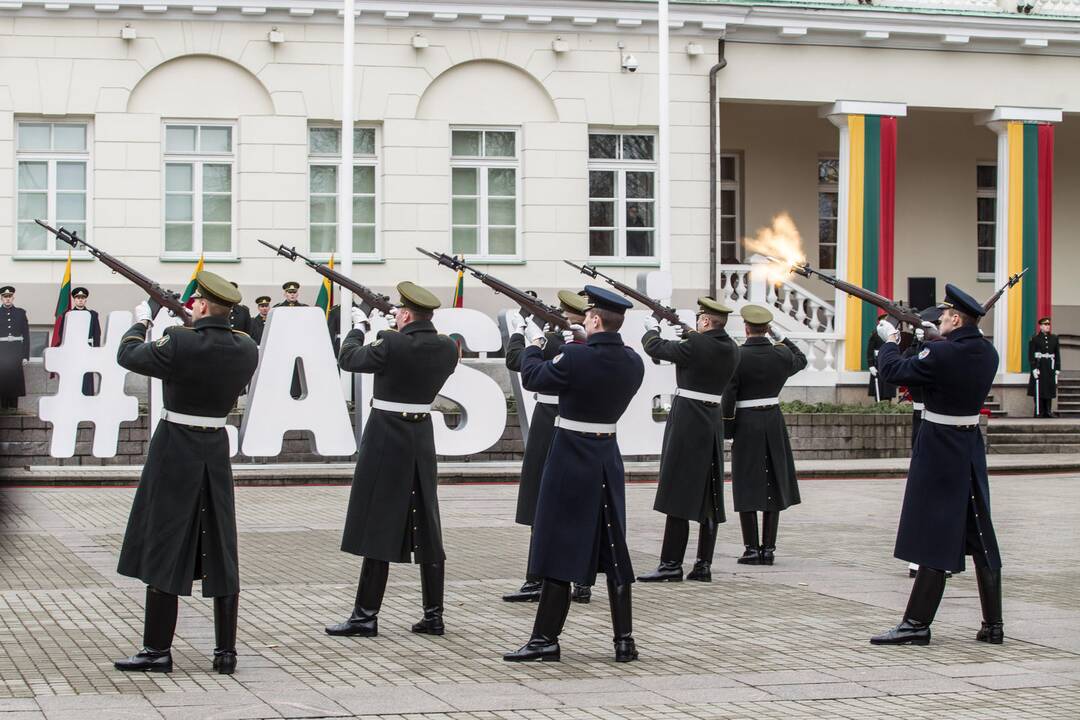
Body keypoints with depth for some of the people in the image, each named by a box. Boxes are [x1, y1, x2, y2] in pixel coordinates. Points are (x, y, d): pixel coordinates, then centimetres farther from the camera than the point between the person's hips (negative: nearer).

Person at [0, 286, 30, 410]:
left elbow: (26, 335, 7)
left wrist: (26, 356, 2)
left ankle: (14, 408, 2)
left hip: (16, 353, 1)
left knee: (15, 382, -1)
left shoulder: (20, 313, 8)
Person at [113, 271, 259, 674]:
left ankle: (158, 651, 5)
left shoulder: (180, 343, -17)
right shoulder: (246, 350, -3)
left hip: (175, 451, -5)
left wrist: (141, 322, 14)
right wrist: (201, 327, 19)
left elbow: (128, 355, -3)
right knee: (219, 551, 9)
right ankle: (226, 652, 11)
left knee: (163, 549, 2)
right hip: (216, 449, 5)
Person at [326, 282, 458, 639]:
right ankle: (434, 614, 12)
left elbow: (348, 359, -4)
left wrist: (358, 325, 13)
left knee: (379, 525, -2)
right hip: (422, 437, 6)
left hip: (387, 439, -6)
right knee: (426, 528, 10)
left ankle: (366, 615, 1)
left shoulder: (391, 344, -18)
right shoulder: (446, 347, -1)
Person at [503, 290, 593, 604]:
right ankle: (582, 583, 11)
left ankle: (537, 582, 1)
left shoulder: (555, 342, -15)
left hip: (552, 431, -5)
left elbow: (515, 361, -6)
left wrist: (517, 331, 10)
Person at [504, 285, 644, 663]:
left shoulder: (576, 358, -19)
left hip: (571, 458, -6)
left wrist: (534, 344, 12)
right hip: (608, 458, 6)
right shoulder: (633, 362, -1)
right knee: (613, 548, 11)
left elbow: (532, 378, -5)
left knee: (559, 546, 0)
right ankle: (624, 640, 12)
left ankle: (545, 638, 3)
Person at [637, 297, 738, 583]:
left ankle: (671, 564, -6)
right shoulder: (731, 349, 4)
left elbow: (655, 348, -3)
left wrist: (652, 329, 16)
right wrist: (689, 335, 27)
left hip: (687, 421, -7)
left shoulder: (694, 344, -15)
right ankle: (704, 564, 11)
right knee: (709, 495, 9)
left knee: (678, 492, -5)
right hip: (714, 422, 7)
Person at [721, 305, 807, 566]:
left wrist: (727, 431, -1)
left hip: (746, 425, -3)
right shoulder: (781, 355, -2)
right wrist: (779, 334, 18)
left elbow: (727, 398, -11)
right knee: (773, 486, 9)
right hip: (774, 423, 3)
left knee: (746, 487, 2)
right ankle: (768, 548, 8)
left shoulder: (736, 357, -12)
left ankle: (752, 549, 0)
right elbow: (801, 359, 23)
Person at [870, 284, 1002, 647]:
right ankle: (993, 624, 14)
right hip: (971, 445, 7)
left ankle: (917, 623, -1)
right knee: (980, 535, 10)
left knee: (935, 535, -4)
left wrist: (890, 341, 5)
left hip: (939, 449, -7)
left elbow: (892, 371, -12)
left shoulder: (941, 354, -21)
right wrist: (934, 342, 16)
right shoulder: (988, 354, 2)